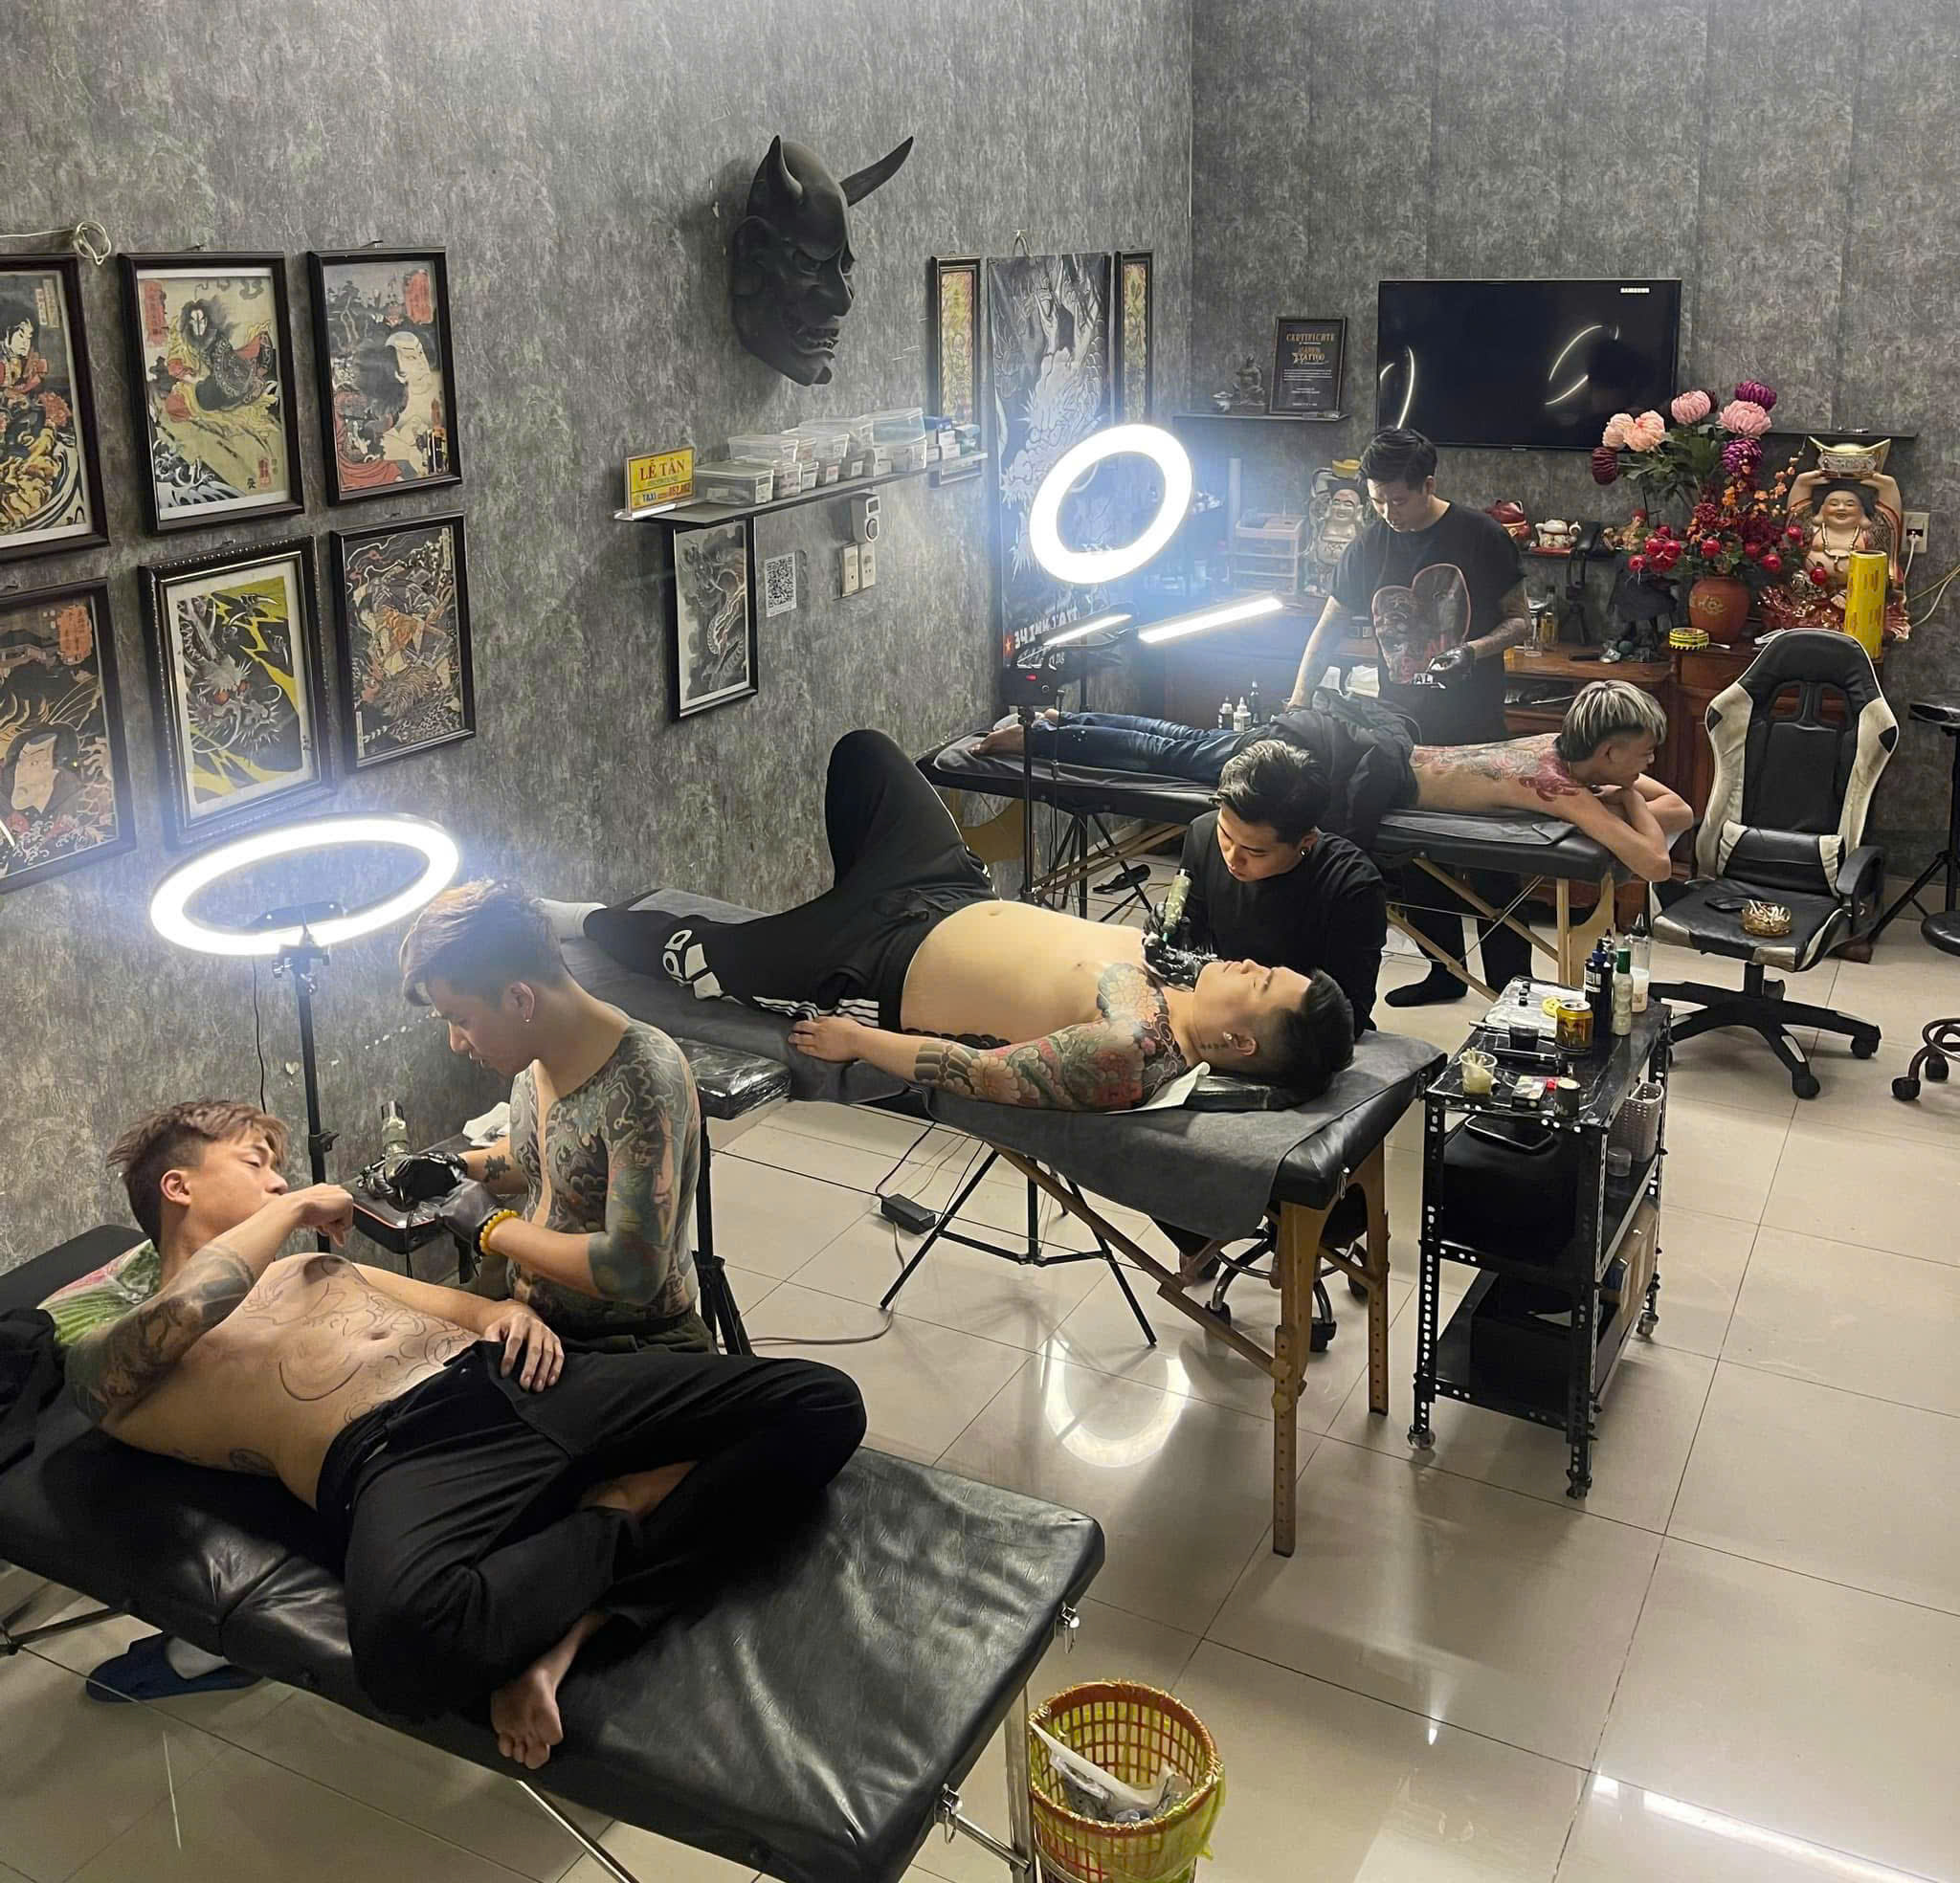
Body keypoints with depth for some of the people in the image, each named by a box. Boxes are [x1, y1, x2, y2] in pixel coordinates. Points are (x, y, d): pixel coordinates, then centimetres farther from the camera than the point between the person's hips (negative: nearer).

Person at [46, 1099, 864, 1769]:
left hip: (510, 1385, 7)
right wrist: (290, 1210, 8)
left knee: (820, 1403, -12)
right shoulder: (109, 1359, 14)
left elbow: (452, 1304, 31)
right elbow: (185, 1313, -9)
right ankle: (615, 1516, -13)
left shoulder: (311, 1265, 36)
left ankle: (568, 1628, -20)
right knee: (408, 1634, -45)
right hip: (394, 1459, -6)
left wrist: (509, 1312, 6)